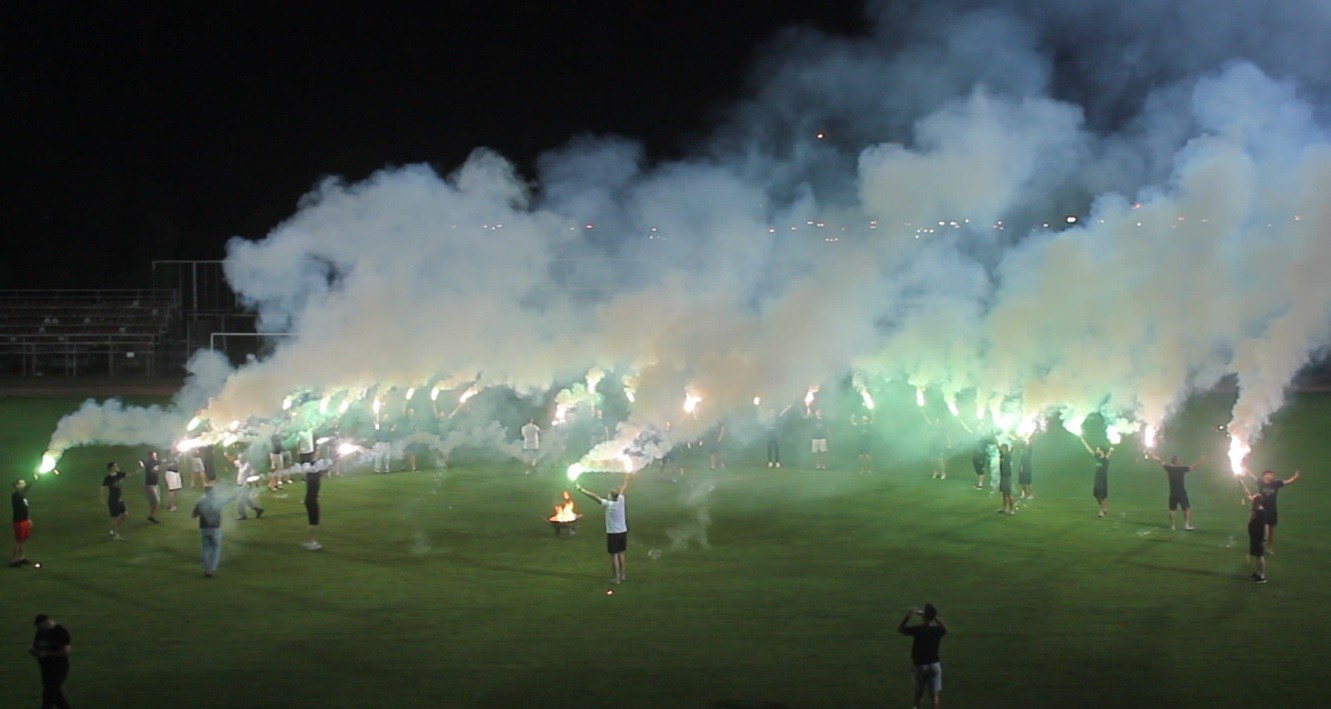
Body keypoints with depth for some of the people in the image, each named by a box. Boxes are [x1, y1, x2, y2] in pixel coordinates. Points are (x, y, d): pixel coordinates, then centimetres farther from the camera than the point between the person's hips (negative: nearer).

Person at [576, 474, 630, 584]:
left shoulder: (608, 504, -18)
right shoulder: (621, 500, -4)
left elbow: (594, 496, -17)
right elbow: (623, 488, 13)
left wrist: (583, 490, -13)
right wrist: (626, 478, 28)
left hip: (613, 534, -6)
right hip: (623, 532, 6)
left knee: (614, 555, 0)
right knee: (620, 554, 17)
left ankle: (617, 578, 1)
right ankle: (622, 576, 24)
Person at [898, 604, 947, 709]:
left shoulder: (917, 630, -19)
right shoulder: (938, 630, -11)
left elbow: (899, 628, -4)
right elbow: (945, 628, 15)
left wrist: (908, 616, -5)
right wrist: (935, 617, 13)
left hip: (919, 665, -1)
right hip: (934, 664, 1)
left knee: (919, 691, 20)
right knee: (934, 693, 4)